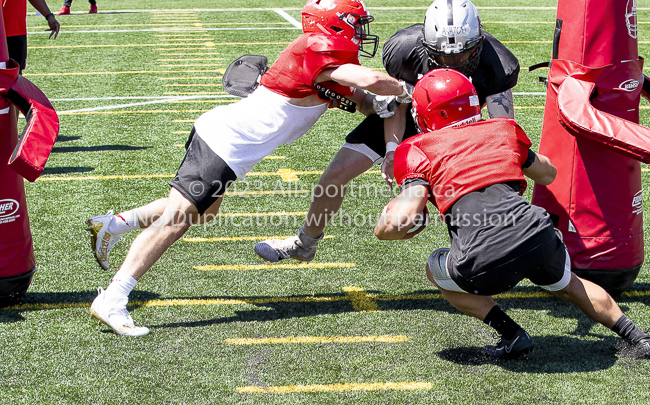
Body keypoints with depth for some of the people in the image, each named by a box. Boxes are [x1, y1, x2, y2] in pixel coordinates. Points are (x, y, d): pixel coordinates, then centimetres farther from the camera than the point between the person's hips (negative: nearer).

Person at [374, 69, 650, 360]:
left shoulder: (419, 150, 11)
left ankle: (512, 336, 17)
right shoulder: (502, 129, 23)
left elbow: (403, 220, -3)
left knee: (436, 269, 29)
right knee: (565, 284, 37)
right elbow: (547, 174, 40)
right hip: (538, 236, 4)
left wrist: (387, 217, 20)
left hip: (485, 265, -4)